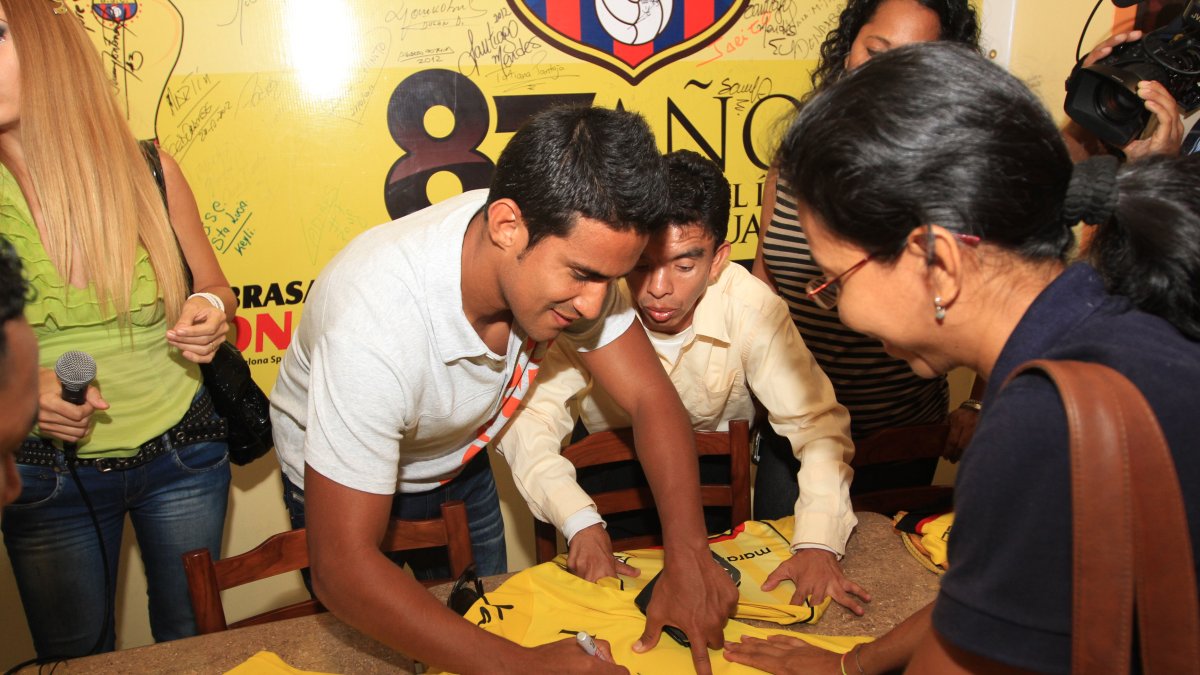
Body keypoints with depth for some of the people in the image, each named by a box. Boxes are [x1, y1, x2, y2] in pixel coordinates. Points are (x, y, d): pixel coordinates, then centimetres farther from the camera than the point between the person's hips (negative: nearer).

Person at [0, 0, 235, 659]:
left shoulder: (147, 170, -8)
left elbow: (214, 288, 5)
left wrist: (209, 313, -16)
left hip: (181, 455, 0)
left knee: (192, 637, 15)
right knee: (74, 653, 18)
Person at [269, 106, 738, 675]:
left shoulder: (570, 248, -27)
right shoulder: (377, 321, -43)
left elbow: (650, 397, -20)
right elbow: (342, 567, -40)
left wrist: (688, 555, -34)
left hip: (459, 464, 5)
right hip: (348, 486, -4)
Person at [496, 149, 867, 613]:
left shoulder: (752, 308, -26)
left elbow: (817, 422, -21)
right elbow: (527, 418, -27)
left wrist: (818, 544, -35)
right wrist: (580, 523, -42)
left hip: (716, 472, 1)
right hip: (610, 471, -1)